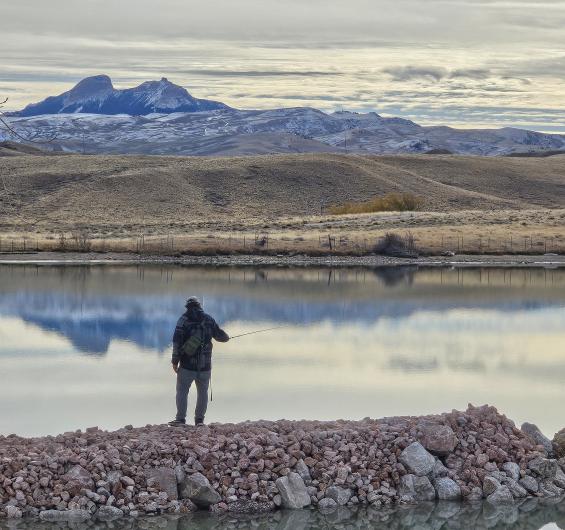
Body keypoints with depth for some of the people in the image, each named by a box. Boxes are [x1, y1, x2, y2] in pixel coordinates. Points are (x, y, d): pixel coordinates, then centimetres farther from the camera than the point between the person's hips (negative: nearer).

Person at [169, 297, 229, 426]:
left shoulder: (184, 319, -4)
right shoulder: (208, 319, 4)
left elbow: (177, 341, -10)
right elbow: (220, 335, 15)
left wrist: (175, 361, -4)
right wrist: (226, 337, 39)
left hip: (187, 364, -3)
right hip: (205, 364, 3)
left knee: (182, 391, 3)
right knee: (202, 392, 14)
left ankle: (181, 419, -5)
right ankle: (199, 419, 14)